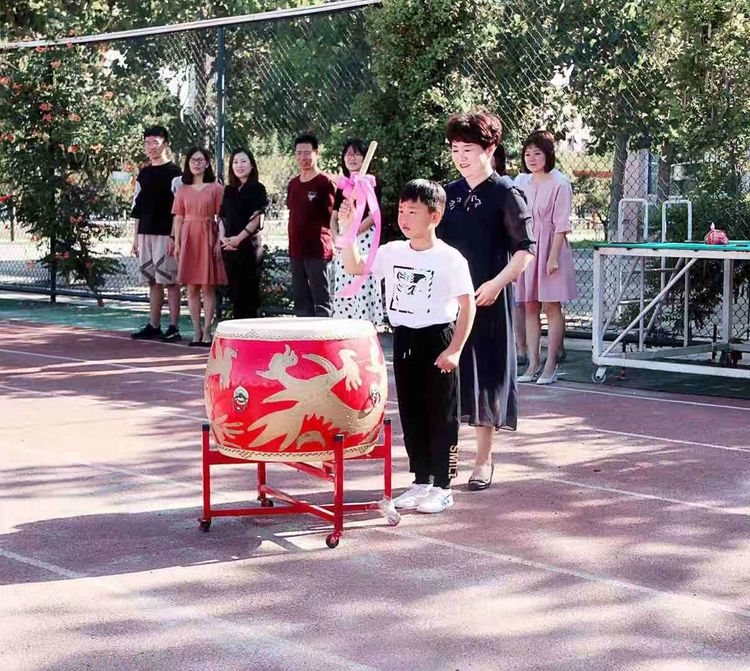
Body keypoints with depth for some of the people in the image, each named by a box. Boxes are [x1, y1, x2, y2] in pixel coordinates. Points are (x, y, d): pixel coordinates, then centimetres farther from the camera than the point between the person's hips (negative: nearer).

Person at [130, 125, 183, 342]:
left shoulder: (174, 173, -4)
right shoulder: (143, 174, 17)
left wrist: (174, 237, -15)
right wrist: (136, 237, 15)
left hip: (165, 235, -7)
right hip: (145, 234, 7)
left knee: (170, 281, -5)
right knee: (153, 281, 10)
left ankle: (174, 328, -3)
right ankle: (153, 326, 14)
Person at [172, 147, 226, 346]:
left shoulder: (215, 188, 3)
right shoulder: (183, 190, 11)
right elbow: (178, 218, 9)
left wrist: (219, 242, -8)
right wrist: (177, 243, 1)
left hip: (208, 238, -3)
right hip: (188, 238, 3)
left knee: (208, 287, -2)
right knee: (191, 287, 2)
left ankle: (207, 331, 1)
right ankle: (197, 331, 7)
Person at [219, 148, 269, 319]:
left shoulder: (257, 188, 0)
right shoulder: (229, 190, 16)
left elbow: (257, 218, -8)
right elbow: (222, 217, 14)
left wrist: (238, 238, -14)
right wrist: (223, 237, -4)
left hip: (249, 244, -5)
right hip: (229, 246, 5)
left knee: (249, 290, -5)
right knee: (234, 291, 6)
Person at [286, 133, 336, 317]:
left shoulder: (324, 182, -6)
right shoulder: (293, 184, 14)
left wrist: (336, 240, -15)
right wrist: (293, 242, 17)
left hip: (318, 251, -7)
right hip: (296, 251, 7)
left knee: (321, 300, -4)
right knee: (301, 301, 11)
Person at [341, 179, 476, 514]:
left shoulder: (450, 259, -12)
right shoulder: (393, 252, 4)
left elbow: (467, 306, -10)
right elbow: (355, 267, 1)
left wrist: (455, 349, -15)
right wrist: (348, 229, -12)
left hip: (438, 340, -6)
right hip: (404, 339, 6)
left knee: (441, 416, 2)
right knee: (411, 415, 12)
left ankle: (442, 487, 10)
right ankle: (421, 482, 23)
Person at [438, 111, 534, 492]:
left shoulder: (505, 195, -5)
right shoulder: (448, 195, 11)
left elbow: (524, 250, -8)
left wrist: (497, 283, -20)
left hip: (487, 301, -5)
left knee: (485, 373, 1)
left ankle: (484, 459, 12)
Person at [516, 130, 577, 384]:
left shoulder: (559, 185, -6)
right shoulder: (524, 186, 13)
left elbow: (561, 225, -10)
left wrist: (553, 257, -17)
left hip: (550, 248, -6)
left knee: (552, 306, -2)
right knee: (530, 307, 6)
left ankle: (550, 366, 1)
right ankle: (533, 364, 10)